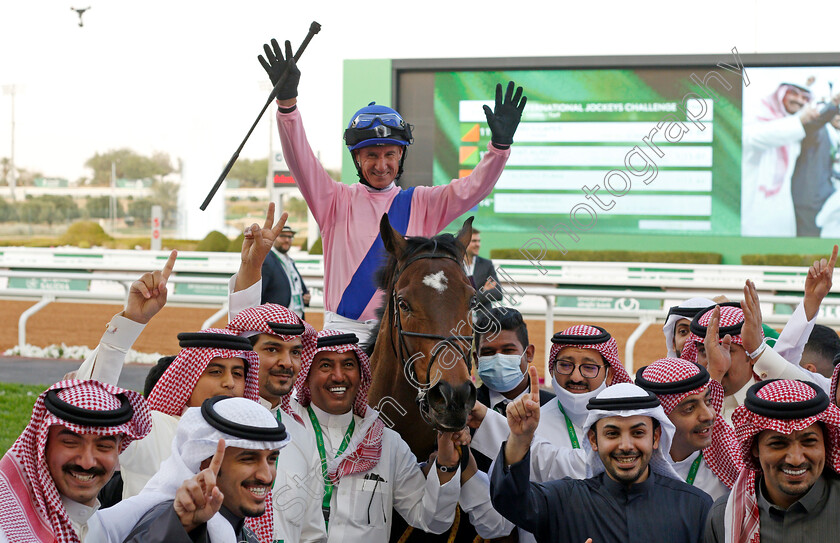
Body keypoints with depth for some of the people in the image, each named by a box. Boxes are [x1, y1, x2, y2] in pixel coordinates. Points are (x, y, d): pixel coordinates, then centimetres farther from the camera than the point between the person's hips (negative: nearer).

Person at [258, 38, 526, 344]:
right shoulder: (338, 201, 9)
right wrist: (287, 101, -18)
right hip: (343, 330, -1)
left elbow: (471, 189, 2)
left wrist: (500, 145, -15)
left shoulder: (419, 204, 13)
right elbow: (301, 163, -4)